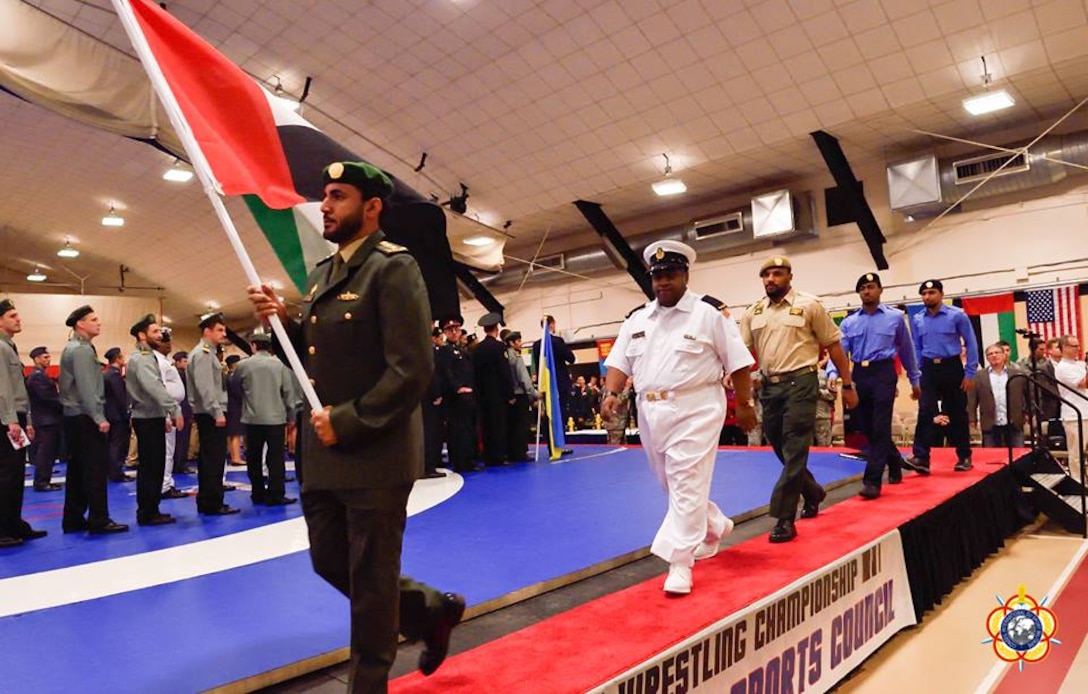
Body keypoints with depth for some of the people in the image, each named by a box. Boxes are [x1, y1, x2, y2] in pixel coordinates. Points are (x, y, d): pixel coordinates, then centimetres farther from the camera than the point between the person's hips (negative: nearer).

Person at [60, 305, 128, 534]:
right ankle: (99, 520, -7)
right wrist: (100, 417, -20)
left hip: (75, 416, 10)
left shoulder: (73, 348, 18)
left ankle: (73, 520, 15)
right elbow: (86, 388, -20)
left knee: (78, 469, 11)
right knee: (95, 468, -8)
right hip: (85, 417, -10)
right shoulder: (82, 350, -13)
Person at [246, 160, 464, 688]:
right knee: (331, 563, 19)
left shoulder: (393, 268, -13)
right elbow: (315, 357, 17)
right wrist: (283, 321, 0)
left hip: (375, 456, -8)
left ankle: (368, 683, 31)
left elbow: (412, 370, -20)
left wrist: (348, 422, -19)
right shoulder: (321, 274, 13)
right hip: (323, 455, 9)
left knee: (370, 579, 8)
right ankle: (432, 610, 38)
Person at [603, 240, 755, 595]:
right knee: (673, 484, 17)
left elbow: (737, 361, -2)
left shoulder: (709, 313, -4)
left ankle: (680, 563, -1)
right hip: (651, 412, 6)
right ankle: (714, 526, 41)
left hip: (694, 411, -6)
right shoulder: (636, 319, 10)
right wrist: (611, 393, -9)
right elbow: (619, 362, 7)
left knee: (687, 486, -7)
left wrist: (744, 405, -3)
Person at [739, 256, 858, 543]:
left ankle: (785, 519, -1)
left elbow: (833, 345, 2)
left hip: (799, 383, -5)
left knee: (794, 452, -6)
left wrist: (847, 385, 2)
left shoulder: (809, 305, -1)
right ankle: (813, 493, 40)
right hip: (769, 386, 5)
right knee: (782, 450, 15)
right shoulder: (753, 313, 10)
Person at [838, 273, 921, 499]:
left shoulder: (895, 317, 5)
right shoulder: (849, 322, 10)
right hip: (859, 375, 4)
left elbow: (906, 350, 12)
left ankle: (872, 481, -7)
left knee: (880, 428, -9)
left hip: (883, 373, -3)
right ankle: (894, 464, 34)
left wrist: (915, 379, 16)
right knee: (866, 427, 9)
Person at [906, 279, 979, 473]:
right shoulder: (918, 320, 6)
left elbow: (971, 344, -2)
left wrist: (969, 373, -7)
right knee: (925, 413, -9)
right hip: (928, 370, 2)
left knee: (957, 414, 6)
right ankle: (921, 458, -13)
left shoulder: (957, 315, -4)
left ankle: (964, 457, 19)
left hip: (952, 368, -2)